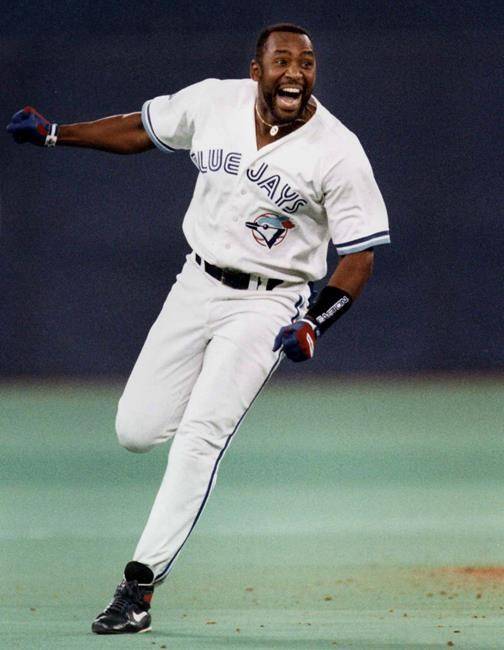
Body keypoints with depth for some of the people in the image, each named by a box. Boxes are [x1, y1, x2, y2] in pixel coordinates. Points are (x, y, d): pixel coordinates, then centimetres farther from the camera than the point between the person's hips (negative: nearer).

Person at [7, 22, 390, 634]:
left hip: (268, 305, -4)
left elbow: (359, 256, -10)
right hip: (197, 285, 4)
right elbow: (139, 130, 13)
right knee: (135, 432, -1)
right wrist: (54, 133, 6)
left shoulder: (338, 152, -15)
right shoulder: (213, 102, -5)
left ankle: (140, 583, -16)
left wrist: (314, 324, -24)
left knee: (199, 436, -19)